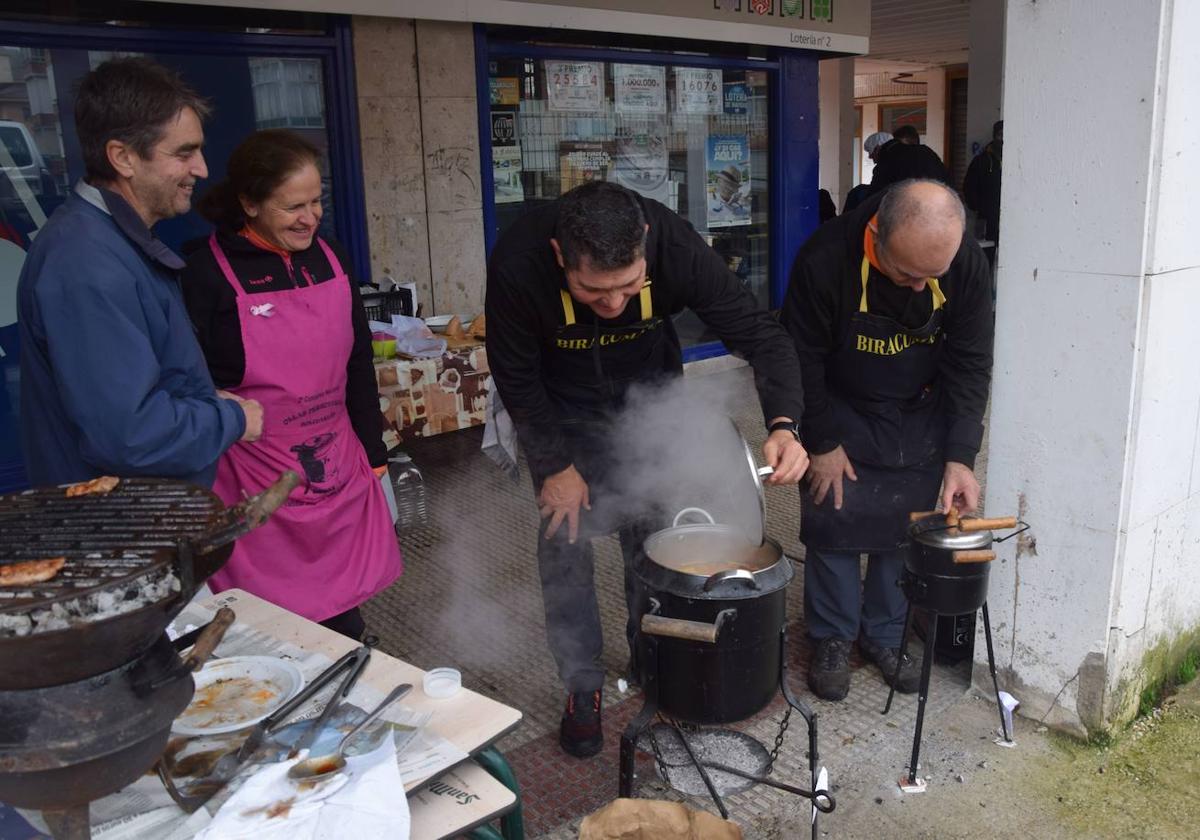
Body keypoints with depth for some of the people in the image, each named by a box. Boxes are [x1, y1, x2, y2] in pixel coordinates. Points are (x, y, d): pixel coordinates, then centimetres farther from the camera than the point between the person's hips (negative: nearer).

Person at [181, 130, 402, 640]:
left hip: (339, 474, 5)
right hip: (256, 489, -4)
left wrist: (374, 457, 13)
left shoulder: (327, 258, 6)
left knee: (345, 623, 12)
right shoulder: (208, 272, -10)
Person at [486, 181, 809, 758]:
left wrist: (784, 424, -40)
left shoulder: (676, 247, -33)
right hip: (559, 411, -1)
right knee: (566, 541, 0)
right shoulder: (517, 266, -35)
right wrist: (557, 465, -13)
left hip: (649, 397, 1)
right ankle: (581, 686, 18)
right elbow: (516, 378, -19)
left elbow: (760, 335, -24)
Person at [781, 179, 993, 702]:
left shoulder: (967, 266, -22)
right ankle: (832, 639, 17)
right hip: (843, 414, -2)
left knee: (904, 528, 5)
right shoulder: (825, 260, -31)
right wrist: (823, 443, -13)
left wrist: (960, 457, -20)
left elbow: (970, 365, -13)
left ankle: (883, 635, 24)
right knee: (833, 521, -1)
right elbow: (801, 359, -19)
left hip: (921, 420, 2)